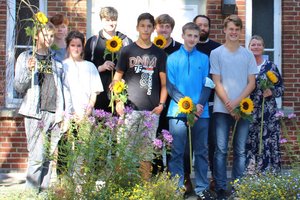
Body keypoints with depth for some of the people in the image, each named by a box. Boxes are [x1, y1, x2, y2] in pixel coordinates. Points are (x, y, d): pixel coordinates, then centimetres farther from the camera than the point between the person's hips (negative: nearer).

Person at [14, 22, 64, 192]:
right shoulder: (26, 57, 7)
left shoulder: (56, 61, 17)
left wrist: (63, 112, 9)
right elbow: (18, 87, 2)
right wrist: (29, 71, -15)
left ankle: (44, 192, 11)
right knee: (37, 157, -10)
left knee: (49, 157, 4)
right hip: (36, 113, -4)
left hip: (55, 114, 4)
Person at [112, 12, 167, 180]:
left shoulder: (159, 53, 11)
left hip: (152, 110, 1)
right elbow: (117, 78, 6)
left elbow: (164, 82, 10)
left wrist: (161, 104, -1)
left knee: (148, 149, 4)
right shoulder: (127, 51, 7)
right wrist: (118, 101, -5)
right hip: (130, 108, -1)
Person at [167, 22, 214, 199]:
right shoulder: (173, 58, 5)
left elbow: (207, 85, 5)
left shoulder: (204, 58, 8)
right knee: (177, 152, 1)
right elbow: (170, 86, -1)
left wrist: (199, 105, -12)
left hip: (201, 112, 1)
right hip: (178, 112, -1)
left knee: (201, 151, 6)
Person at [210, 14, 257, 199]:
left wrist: (237, 102, -8)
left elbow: (252, 83, 5)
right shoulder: (216, 53, 3)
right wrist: (229, 105, -10)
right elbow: (217, 83, -1)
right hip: (222, 109, -2)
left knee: (241, 151, 4)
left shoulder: (248, 54, 9)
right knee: (221, 150, -2)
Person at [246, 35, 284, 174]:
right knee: (250, 145, -2)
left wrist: (272, 92, -11)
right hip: (249, 113, 1)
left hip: (268, 113, 0)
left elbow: (281, 88, 8)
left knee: (268, 144, -3)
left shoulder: (271, 66, 5)